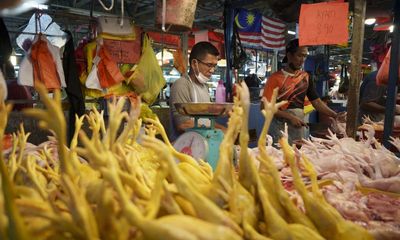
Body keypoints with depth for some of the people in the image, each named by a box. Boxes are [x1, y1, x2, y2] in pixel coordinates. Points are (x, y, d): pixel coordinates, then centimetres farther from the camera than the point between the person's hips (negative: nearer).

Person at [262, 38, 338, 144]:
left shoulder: (305, 77, 7)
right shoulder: (275, 78, -8)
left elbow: (316, 102, 9)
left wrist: (336, 116, -3)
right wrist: (290, 117, -18)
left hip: (299, 127, 5)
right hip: (279, 127, -4)